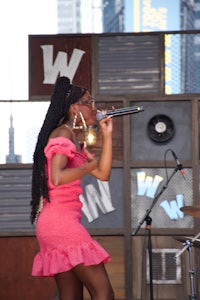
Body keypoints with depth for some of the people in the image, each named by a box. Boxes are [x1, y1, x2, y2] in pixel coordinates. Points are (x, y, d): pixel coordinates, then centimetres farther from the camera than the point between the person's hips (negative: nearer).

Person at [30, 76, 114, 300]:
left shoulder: (74, 140, 22)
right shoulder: (62, 134, -8)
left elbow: (103, 174, 18)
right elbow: (57, 178, -23)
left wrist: (107, 136, 15)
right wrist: (88, 166, -9)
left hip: (64, 220, 10)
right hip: (61, 220, -10)